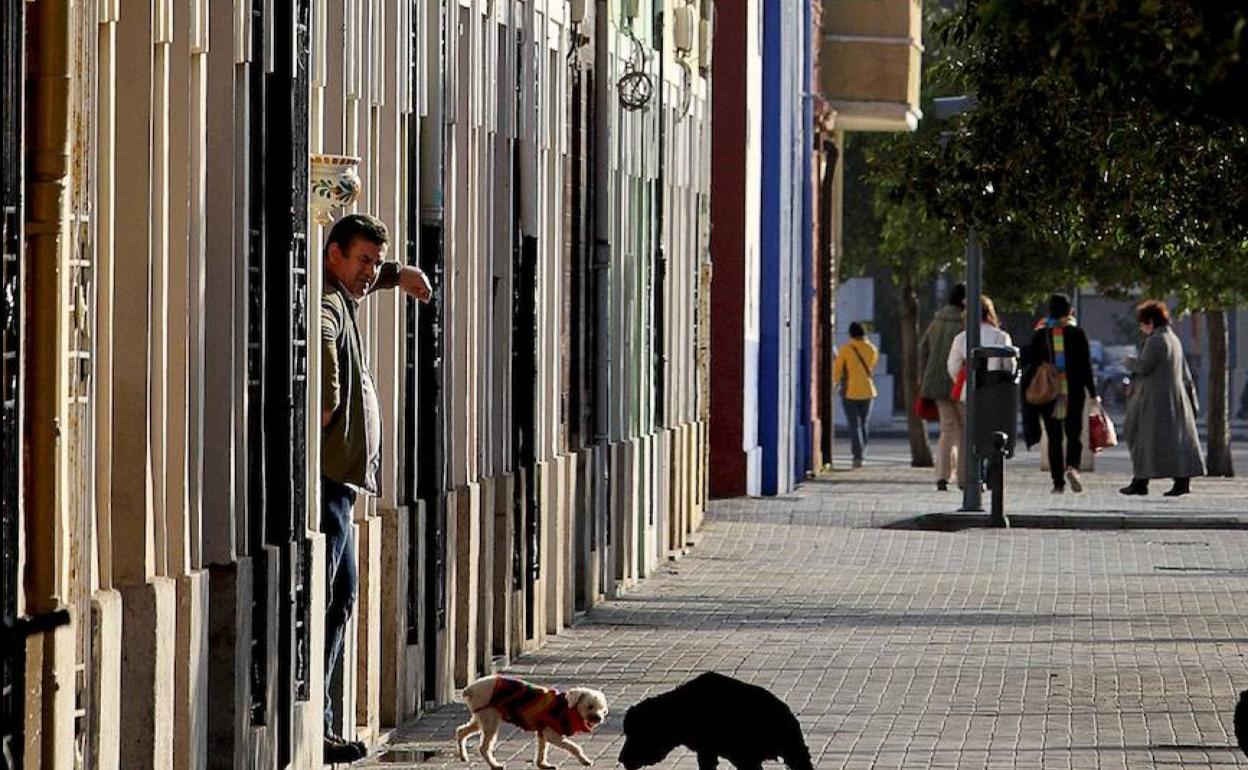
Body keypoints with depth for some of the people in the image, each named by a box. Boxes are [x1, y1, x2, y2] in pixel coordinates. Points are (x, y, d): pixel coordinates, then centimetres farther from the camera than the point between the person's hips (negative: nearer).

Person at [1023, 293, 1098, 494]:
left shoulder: (1041, 334, -1)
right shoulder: (1077, 333, -4)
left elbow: (1028, 361, 1)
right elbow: (1086, 365, -3)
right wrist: (1092, 393, 0)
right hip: (1073, 393, -1)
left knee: (1054, 438, 7)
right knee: (1074, 433, 7)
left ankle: (1058, 482, 3)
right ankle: (1072, 467, -21)